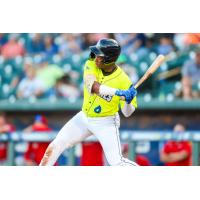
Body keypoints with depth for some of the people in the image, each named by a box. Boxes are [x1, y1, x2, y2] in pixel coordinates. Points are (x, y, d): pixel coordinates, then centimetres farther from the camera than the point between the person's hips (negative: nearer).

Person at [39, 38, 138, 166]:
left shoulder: (123, 80, -20)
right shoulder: (91, 65, -14)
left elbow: (127, 113, -14)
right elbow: (92, 86, -35)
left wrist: (128, 101, -37)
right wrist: (118, 92, -45)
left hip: (106, 123, -4)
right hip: (84, 117, 4)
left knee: (116, 162, -14)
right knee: (56, 145, 2)